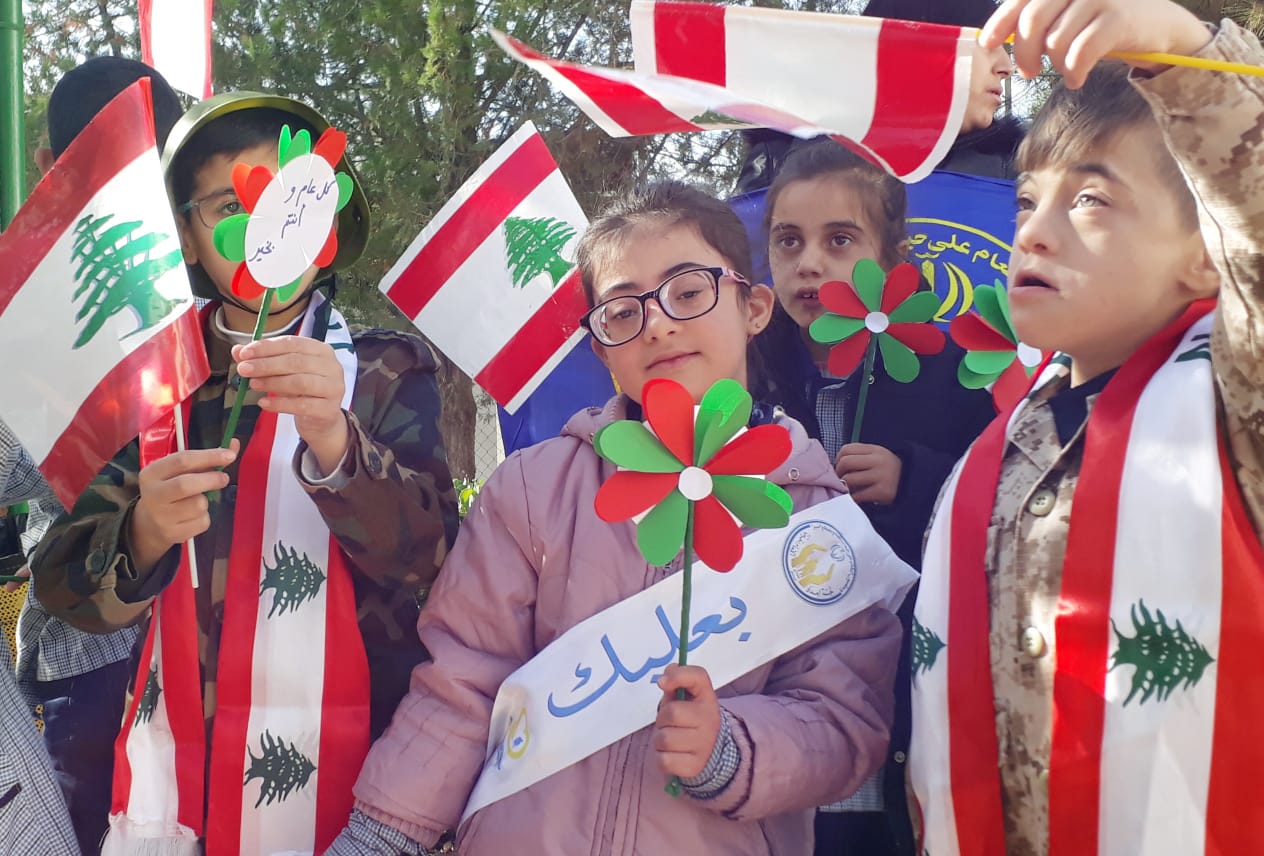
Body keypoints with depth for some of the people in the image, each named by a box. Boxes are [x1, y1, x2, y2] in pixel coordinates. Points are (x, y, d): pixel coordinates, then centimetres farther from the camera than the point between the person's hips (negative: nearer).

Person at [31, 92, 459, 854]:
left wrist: (334, 440, -32)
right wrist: (144, 535, -21)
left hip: (348, 786, -2)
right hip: (169, 794, 2)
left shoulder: (387, 370, -2)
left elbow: (425, 557, -15)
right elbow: (68, 590, -1)